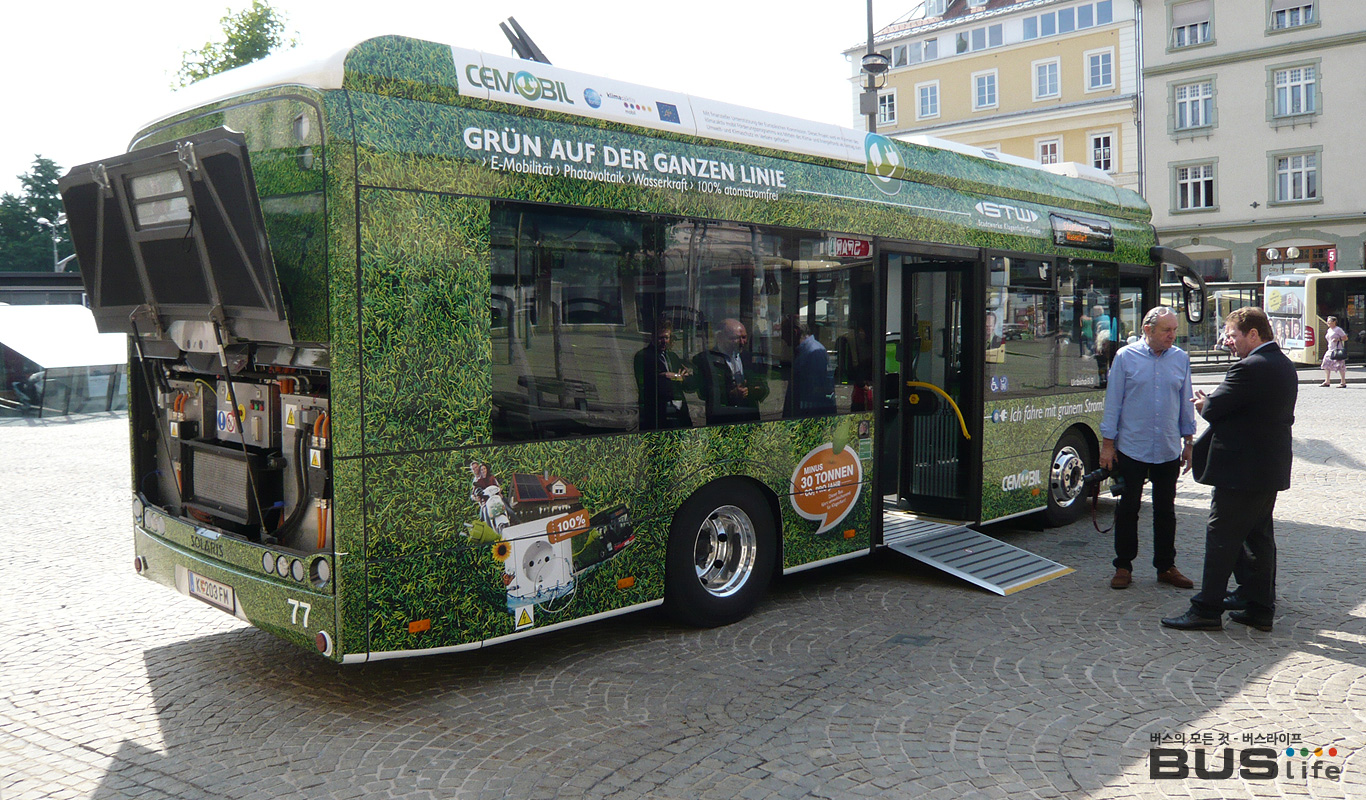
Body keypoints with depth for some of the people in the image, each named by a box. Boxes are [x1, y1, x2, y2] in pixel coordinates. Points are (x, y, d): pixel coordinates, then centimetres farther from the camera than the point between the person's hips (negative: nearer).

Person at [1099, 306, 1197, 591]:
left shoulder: (1181, 359, 5)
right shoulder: (1126, 357, -4)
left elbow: (1186, 403, 12)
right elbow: (1113, 402, -2)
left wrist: (1188, 442, 12)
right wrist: (1107, 443, -4)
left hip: (1169, 451, 3)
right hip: (1131, 449, -3)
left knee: (1166, 511, 11)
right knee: (1127, 509, 5)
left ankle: (1166, 566, 22)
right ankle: (1123, 566, 15)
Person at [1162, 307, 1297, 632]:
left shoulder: (1249, 368, -20)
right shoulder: (1285, 366, 13)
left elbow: (1213, 408, -18)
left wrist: (1204, 404, 4)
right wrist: (1213, 403, 7)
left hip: (1241, 470, -10)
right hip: (1272, 469, 10)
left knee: (1222, 538, -4)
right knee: (1259, 537, 15)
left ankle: (1207, 610, 1)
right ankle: (1260, 607, 21)